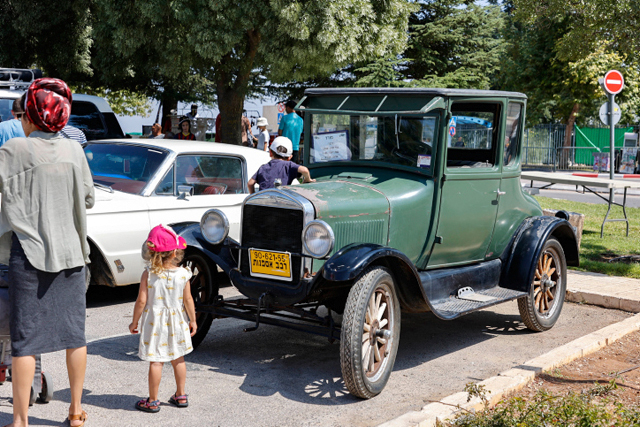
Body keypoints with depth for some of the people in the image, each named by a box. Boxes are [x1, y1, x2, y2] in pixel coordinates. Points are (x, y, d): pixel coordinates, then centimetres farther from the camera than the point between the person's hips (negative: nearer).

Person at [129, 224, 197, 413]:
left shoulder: (148, 274, -13)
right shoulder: (183, 274, -9)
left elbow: (141, 301, -12)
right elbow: (188, 300, -3)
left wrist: (134, 322, 1)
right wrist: (192, 320, 10)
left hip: (155, 322, -2)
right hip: (176, 322, 2)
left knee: (156, 362, 3)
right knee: (178, 358, 15)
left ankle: (153, 401, 10)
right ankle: (180, 396, 26)